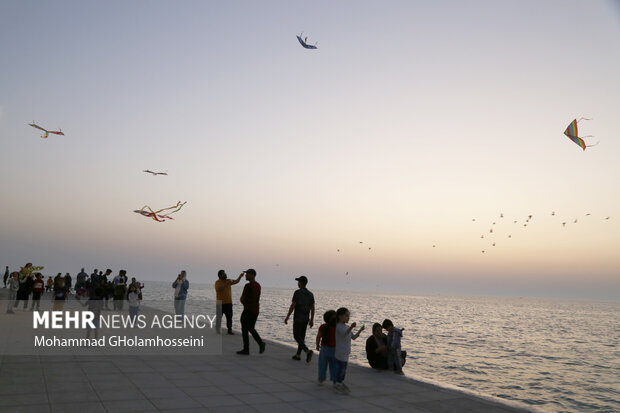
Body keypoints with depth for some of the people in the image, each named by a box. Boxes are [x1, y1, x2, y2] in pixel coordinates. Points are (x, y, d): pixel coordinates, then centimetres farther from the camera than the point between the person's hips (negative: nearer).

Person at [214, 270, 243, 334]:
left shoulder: (228, 281, 10)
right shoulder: (218, 282, -8)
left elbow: (236, 281, 13)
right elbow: (218, 289, -25)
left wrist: (240, 276, -3)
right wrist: (226, 284, -30)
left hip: (228, 303, 5)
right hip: (221, 303, -5)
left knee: (229, 317, 5)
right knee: (219, 317, 3)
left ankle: (230, 330, 10)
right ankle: (217, 330, 13)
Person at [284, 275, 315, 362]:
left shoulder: (297, 292, -14)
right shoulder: (310, 294, 5)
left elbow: (292, 306, -17)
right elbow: (312, 308, 6)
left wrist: (287, 317, -10)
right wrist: (311, 320, 12)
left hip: (297, 318, -6)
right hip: (306, 319, 6)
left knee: (297, 337, -2)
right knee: (301, 336, 15)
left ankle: (308, 351, -20)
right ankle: (298, 355, 19)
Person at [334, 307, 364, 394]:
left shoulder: (347, 327, 14)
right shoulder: (339, 326, -16)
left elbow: (353, 337, 19)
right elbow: (344, 333, -36)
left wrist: (360, 330, 8)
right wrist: (351, 327, -52)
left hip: (346, 353, 9)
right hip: (340, 353, -9)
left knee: (343, 369, 16)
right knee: (341, 369, -5)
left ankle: (341, 383, 28)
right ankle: (337, 385, 4)